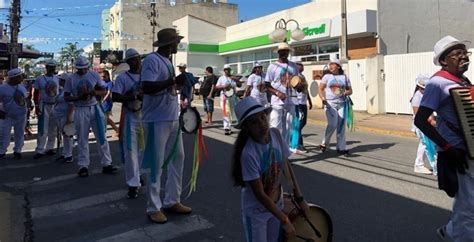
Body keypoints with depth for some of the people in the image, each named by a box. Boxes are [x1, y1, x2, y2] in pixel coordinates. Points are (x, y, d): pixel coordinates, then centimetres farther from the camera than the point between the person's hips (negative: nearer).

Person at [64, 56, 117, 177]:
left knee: (101, 137, 2)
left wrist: (95, 92, -15)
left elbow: (104, 91, 7)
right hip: (80, 111, -1)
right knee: (82, 139, 5)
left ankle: (106, 164, 9)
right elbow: (66, 97, 2)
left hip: (94, 108, 1)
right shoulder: (71, 79, 1)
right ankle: (83, 166, 14)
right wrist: (78, 97, -16)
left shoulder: (94, 75, 4)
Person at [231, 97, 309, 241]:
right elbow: (260, 194, -25)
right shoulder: (248, 153, -31)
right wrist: (285, 220, -19)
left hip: (276, 204, 6)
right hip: (256, 212, -5)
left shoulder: (275, 134, -13)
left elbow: (286, 166, 0)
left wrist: (299, 198, 3)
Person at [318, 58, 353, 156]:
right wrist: (323, 98, -16)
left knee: (341, 126, 3)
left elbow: (350, 90, 13)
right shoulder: (327, 77, 6)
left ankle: (341, 148, 12)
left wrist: (346, 93, -10)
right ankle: (324, 143, 6)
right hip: (330, 104, -2)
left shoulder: (344, 77, 11)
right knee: (332, 125, -14)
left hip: (342, 104, 3)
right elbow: (320, 89, 2)